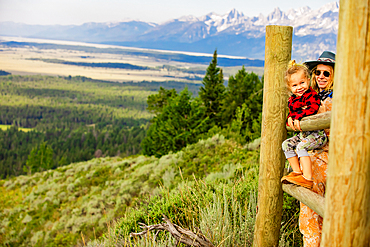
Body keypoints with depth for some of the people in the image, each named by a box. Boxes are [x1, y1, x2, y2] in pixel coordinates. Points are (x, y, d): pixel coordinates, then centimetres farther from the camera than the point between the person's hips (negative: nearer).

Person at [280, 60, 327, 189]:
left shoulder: (311, 95, -11)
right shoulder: (292, 100, 13)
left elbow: (312, 108, -28)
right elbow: (291, 112, 22)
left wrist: (298, 117, -32)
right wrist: (290, 118, -2)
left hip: (317, 133, -9)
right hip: (303, 133, 9)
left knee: (301, 147, -27)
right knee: (286, 144, 2)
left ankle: (308, 178, -26)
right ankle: (297, 171, 5)